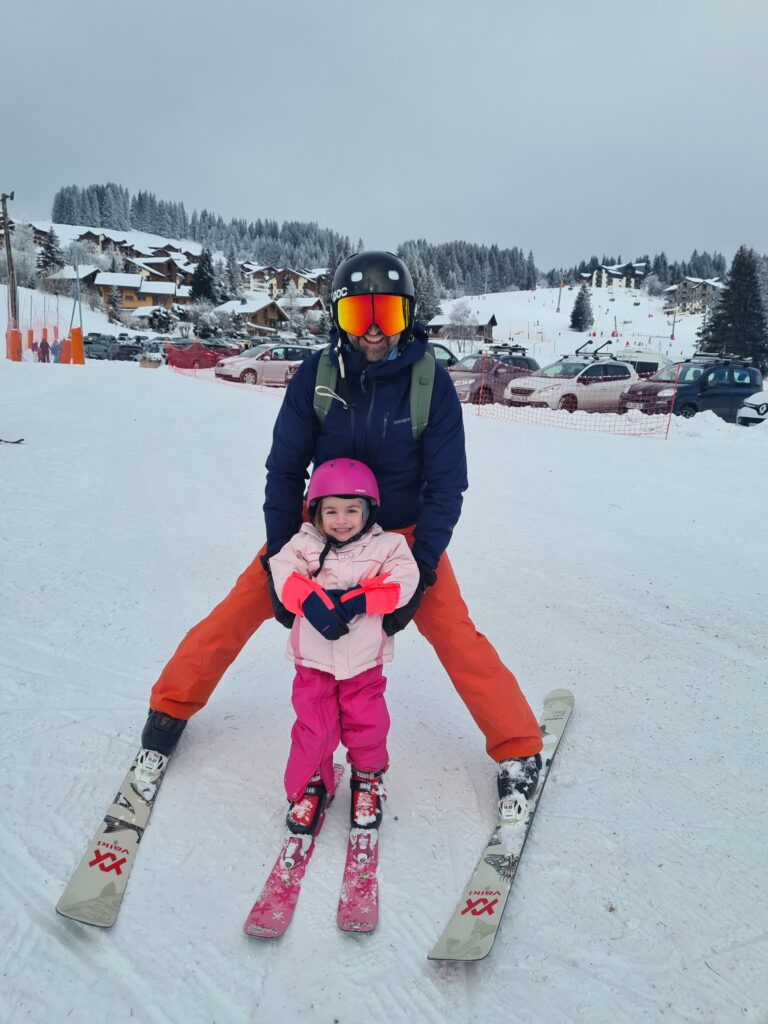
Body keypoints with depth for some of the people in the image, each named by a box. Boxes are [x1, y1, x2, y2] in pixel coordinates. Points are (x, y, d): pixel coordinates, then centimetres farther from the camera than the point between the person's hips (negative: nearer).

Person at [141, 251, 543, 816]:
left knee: (457, 636, -11)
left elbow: (445, 484, -12)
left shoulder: (432, 383, -17)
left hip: (403, 533, -1)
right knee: (240, 608, -4)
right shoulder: (316, 375, -14)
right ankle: (172, 706, 20)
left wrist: (421, 568, -20)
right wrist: (281, 558, -13)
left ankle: (520, 751, 8)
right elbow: (285, 470, -8)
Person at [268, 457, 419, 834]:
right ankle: (311, 785, 31)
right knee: (314, 727, 5)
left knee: (367, 725, 8)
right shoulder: (305, 544, -3)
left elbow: (404, 581, -15)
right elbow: (283, 572, -16)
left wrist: (357, 600, -24)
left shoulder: (385, 546, -4)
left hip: (364, 660, 0)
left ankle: (368, 780, 37)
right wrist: (311, 602, -31)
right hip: (314, 660, 0)